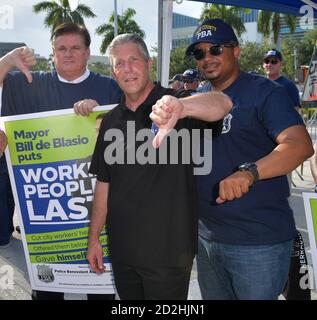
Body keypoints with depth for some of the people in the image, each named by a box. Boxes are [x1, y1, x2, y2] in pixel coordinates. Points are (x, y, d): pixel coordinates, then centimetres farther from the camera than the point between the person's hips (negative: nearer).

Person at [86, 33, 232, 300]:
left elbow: (222, 104, -31)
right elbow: (104, 182, 10)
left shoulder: (173, 110, -10)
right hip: (122, 249, 5)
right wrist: (94, 237, 9)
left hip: (168, 250, -4)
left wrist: (180, 107, -51)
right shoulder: (111, 121, 5)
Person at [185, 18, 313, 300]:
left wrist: (247, 172, -40)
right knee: (212, 297, 20)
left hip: (259, 241, -6)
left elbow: (300, 145, -25)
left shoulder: (264, 92, -9)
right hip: (206, 237, 7)